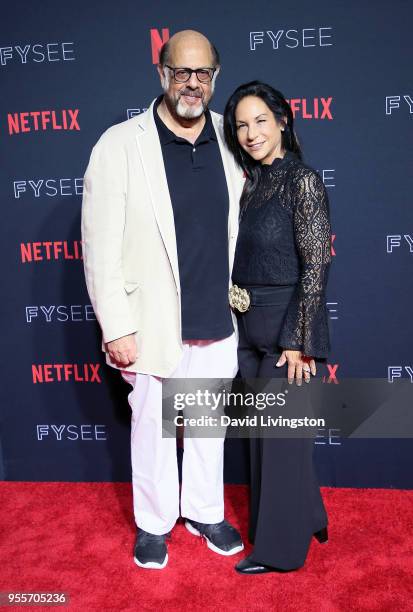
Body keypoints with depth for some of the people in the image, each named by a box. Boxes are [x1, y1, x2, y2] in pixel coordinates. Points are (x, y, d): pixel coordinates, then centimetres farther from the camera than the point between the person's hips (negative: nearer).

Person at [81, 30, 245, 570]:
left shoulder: (229, 139, 2)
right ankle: (154, 523, 36)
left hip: (218, 322, 4)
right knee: (153, 427, 13)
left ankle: (205, 512, 41)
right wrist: (117, 328, -12)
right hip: (154, 322, -3)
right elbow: (100, 245, -10)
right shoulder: (120, 145, -9)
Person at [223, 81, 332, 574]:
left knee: (282, 436, 5)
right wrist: (239, 317, 12)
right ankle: (306, 519, 38)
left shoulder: (302, 181, -11)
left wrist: (299, 342, -17)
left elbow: (315, 265, -15)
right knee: (263, 433, 17)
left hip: (287, 329, -8)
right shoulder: (251, 184, 10)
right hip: (251, 330, 8)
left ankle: (279, 547, 24)